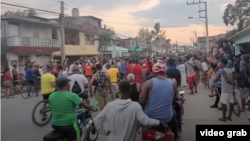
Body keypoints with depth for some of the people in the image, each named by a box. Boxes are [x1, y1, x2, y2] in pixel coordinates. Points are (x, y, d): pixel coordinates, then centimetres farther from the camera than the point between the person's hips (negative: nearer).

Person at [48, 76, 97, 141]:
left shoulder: (51, 96, 0)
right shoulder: (71, 95, -17)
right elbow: (85, 105, -11)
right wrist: (93, 109, 8)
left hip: (55, 124, 6)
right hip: (69, 124, -6)